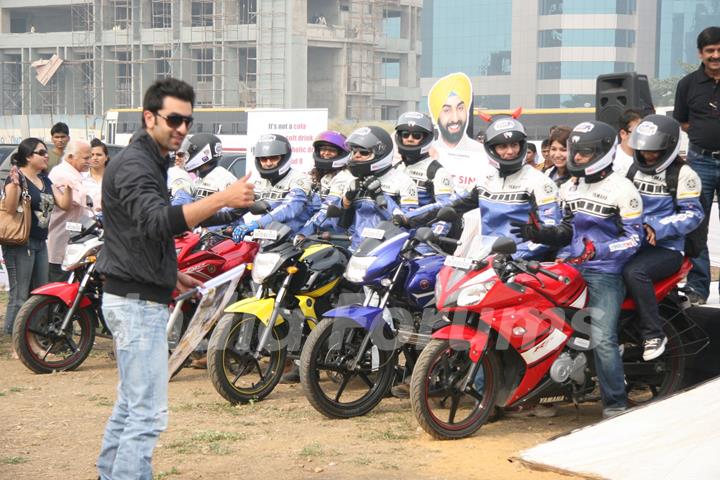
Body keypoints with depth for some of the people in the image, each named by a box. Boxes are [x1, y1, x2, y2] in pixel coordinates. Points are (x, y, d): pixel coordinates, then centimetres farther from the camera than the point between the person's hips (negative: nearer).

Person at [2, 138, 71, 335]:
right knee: (19, 297, -8)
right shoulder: (17, 177, -10)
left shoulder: (45, 181, 15)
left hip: (40, 243, 9)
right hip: (20, 243, -9)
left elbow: (64, 204, 12)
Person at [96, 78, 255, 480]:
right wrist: (222, 199, -43)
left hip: (138, 298, 11)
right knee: (148, 414, -11)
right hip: (139, 301, -11)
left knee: (131, 404, 17)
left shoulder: (149, 161, 16)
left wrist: (170, 274, 24)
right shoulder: (134, 165, -17)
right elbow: (158, 222, -34)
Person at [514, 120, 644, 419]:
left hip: (605, 274, -8)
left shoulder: (621, 189, -8)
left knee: (602, 339, -17)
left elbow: (633, 238, -11)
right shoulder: (570, 188, 16)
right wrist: (538, 234, 5)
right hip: (572, 268, 8)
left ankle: (615, 405, -9)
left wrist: (598, 250, -25)